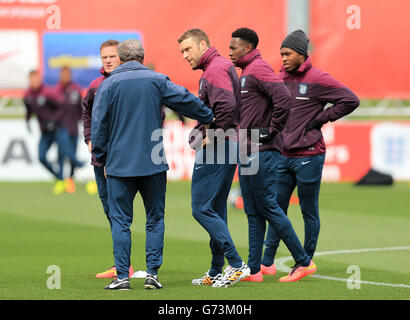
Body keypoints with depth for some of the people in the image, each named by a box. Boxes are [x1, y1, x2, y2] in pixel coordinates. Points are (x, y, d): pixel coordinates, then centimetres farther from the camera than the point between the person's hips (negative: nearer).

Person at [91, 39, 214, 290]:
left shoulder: (109, 84, -1)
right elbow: (186, 100, 4)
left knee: (121, 220, 4)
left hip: (119, 164, -1)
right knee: (155, 218, 11)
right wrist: (210, 117, 21)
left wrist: (102, 159, 9)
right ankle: (153, 273, 4)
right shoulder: (156, 81, 1)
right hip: (153, 165, 1)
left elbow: (99, 124, 0)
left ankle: (122, 276, -1)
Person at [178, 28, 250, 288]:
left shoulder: (215, 69, -12)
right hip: (227, 147, 11)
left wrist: (210, 136, -18)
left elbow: (226, 105, -27)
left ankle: (237, 264, -12)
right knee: (215, 210, 13)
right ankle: (217, 273, 16)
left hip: (216, 148, -11)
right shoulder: (223, 66, 20)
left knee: (202, 208, -9)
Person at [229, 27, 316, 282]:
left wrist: (271, 132, -18)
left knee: (268, 207, -7)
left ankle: (304, 262, -1)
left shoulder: (259, 69, -13)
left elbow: (284, 99, -25)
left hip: (262, 153, -10)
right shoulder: (245, 73, 18)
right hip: (247, 153, 10)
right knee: (253, 212, 9)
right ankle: (253, 269, 11)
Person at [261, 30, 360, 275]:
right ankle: (267, 261, 11)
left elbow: (351, 100, -10)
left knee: (310, 213, 3)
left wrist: (321, 118, -9)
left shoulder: (318, 80, -8)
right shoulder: (281, 79, 10)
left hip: (309, 156, -6)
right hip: (283, 156, 6)